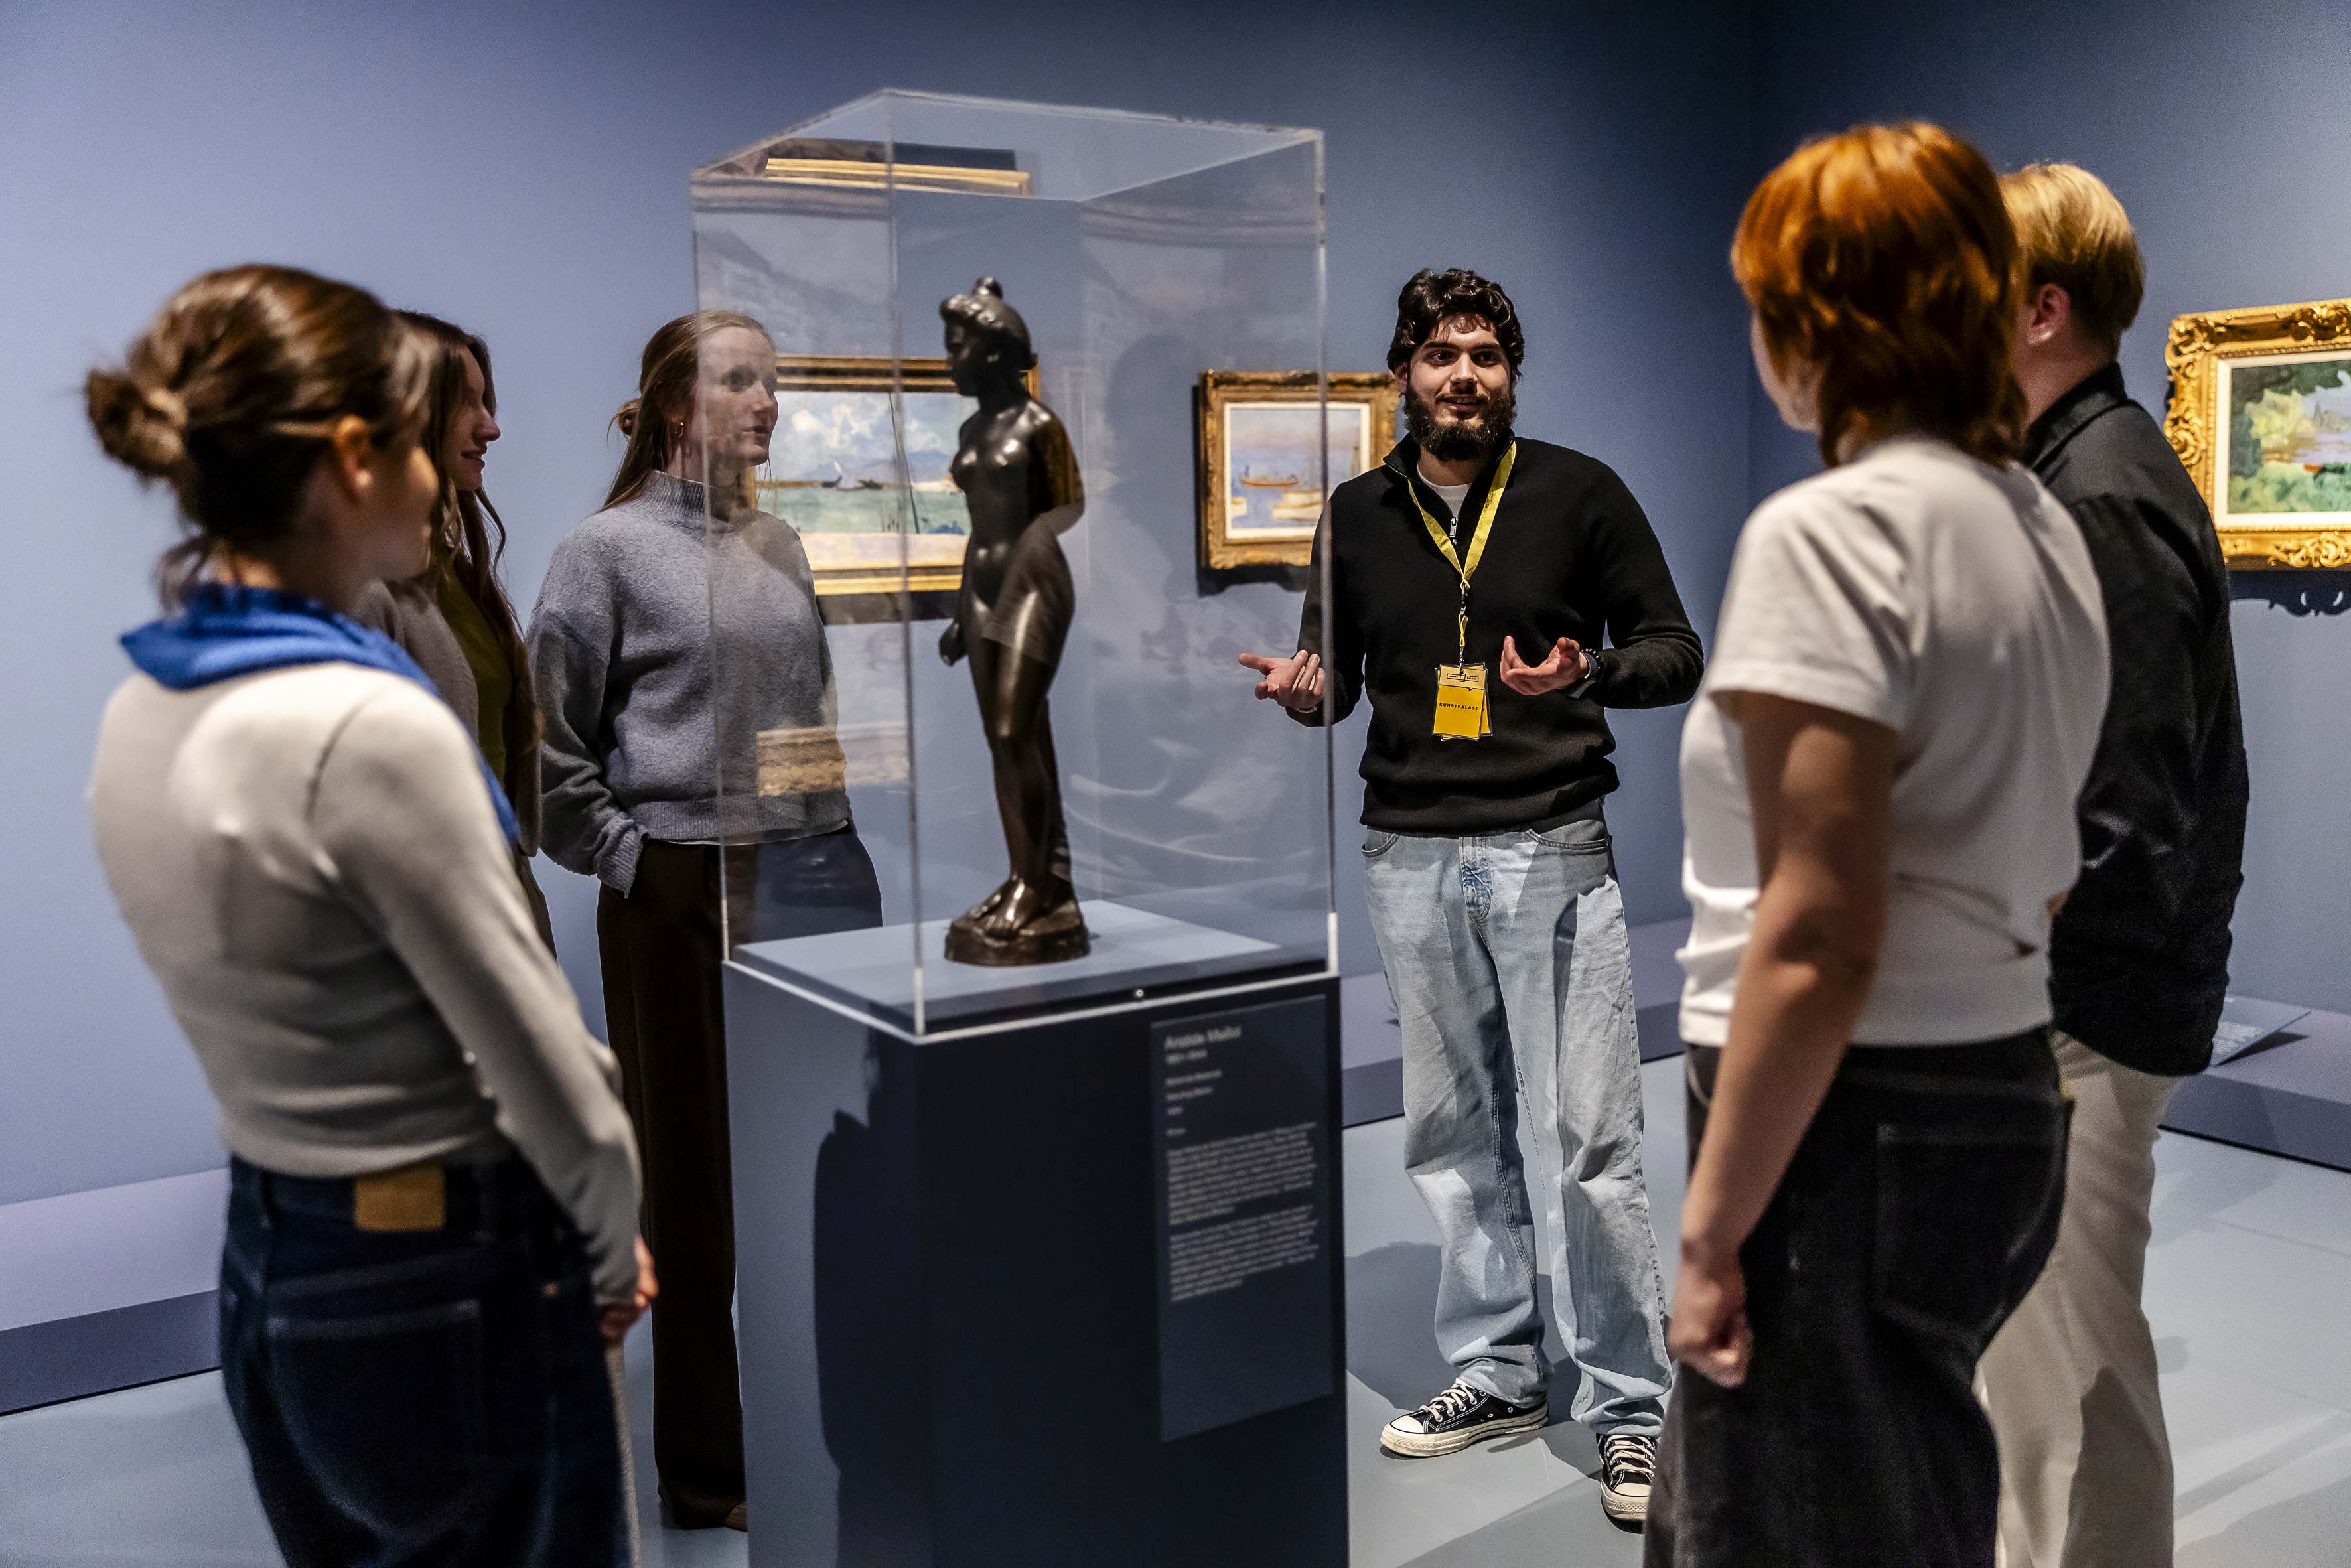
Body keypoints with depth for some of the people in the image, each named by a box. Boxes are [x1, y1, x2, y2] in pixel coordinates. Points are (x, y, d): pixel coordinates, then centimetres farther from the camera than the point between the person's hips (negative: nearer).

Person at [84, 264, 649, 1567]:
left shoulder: (142, 714, 2)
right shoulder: (370, 726, -24)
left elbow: (310, 1014, 7)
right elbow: (536, 1054, -17)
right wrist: (615, 1249, 2)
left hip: (271, 1269, 8)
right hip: (448, 1292, -8)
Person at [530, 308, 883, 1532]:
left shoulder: (780, 548, 13)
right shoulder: (610, 548, -3)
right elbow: (553, 746, -4)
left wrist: (832, 834, 11)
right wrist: (624, 855, -9)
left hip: (802, 885, 5)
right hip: (679, 894, -5)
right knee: (700, 1181, 3)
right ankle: (709, 1471, 16)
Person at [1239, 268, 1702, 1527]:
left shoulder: (1580, 493, -1)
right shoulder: (1357, 515, 8)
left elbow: (1674, 652, 2)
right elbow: (1335, 671, 16)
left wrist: (1585, 675, -19)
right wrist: (1307, 690, -8)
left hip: (1552, 854, -3)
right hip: (1410, 858, 4)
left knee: (1588, 1141, -4)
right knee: (1452, 1135, 11)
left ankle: (1630, 1406, 10)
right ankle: (1497, 1373, 26)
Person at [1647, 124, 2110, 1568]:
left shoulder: (1829, 532, -16)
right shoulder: (2044, 528, 10)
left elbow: (1817, 938, -21)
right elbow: (2035, 877, 15)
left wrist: (1712, 1227, -14)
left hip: (1857, 1122, -9)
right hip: (2009, 1098, 9)